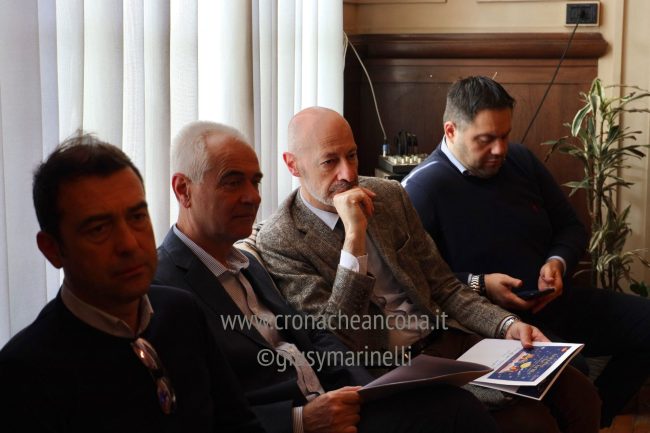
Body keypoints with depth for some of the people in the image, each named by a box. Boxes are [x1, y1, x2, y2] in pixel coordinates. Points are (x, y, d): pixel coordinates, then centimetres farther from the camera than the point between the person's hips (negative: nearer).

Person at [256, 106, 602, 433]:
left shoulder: (389, 195, 8)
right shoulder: (279, 242, -8)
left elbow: (443, 288, 13)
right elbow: (339, 345, -16)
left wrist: (507, 325, -4)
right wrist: (354, 237, -23)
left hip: (447, 338, 6)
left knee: (578, 394, -12)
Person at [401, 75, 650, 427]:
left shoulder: (521, 160, 9)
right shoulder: (421, 189, -12)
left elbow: (571, 227, 17)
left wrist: (559, 262, -3)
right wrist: (477, 285, -23)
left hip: (556, 303, 8)